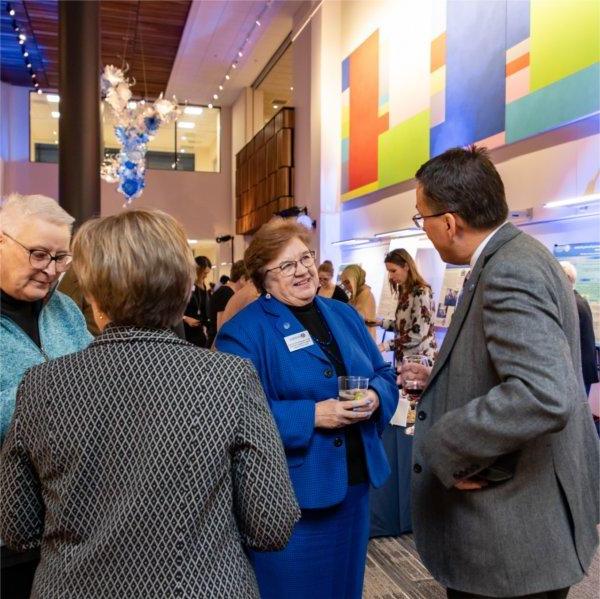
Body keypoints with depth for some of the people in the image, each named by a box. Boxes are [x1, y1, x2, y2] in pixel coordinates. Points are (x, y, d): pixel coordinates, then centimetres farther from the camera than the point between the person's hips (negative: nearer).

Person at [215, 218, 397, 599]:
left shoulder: (345, 315, 8)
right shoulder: (244, 331, -13)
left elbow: (385, 376, 11)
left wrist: (374, 398, -12)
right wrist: (311, 415, -25)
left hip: (354, 482, 6)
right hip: (291, 494, -6)